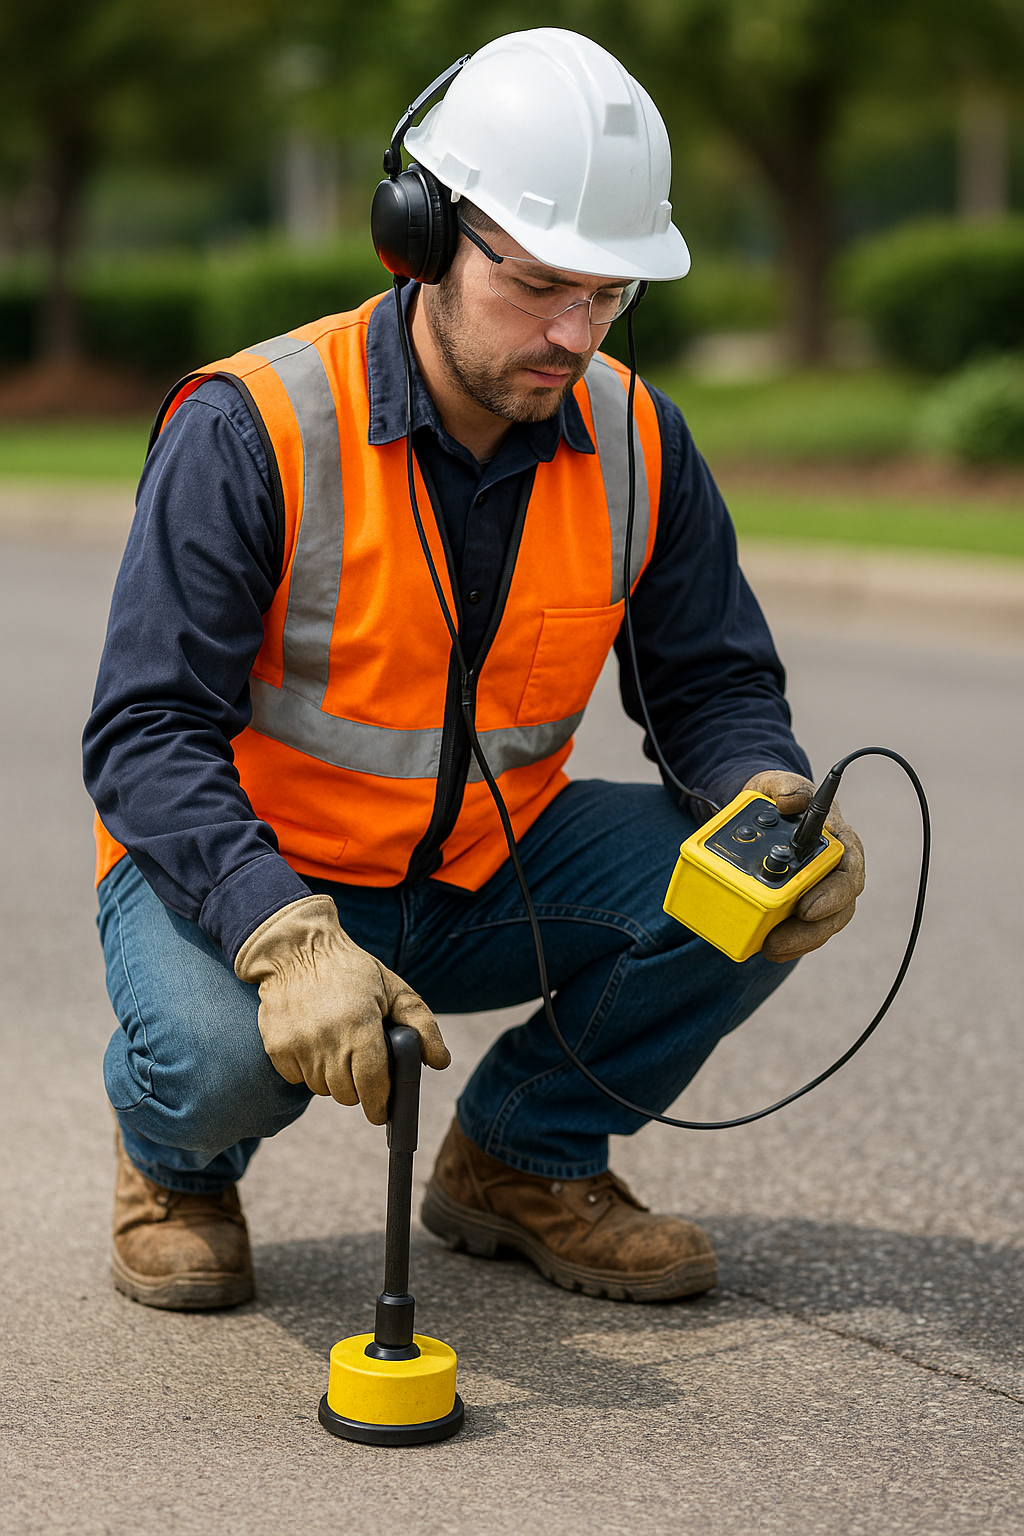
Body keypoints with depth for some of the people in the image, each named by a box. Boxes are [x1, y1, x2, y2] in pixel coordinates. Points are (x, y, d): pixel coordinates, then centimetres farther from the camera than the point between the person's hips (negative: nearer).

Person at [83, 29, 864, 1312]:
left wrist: (777, 809, -22)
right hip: (245, 869, -4)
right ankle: (178, 1159, 4)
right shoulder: (252, 430, -22)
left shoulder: (636, 445, -6)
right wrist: (290, 939, -42)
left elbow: (713, 681, 2)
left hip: (484, 872, 5)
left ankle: (528, 1157, 6)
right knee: (218, 1048, -37)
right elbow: (146, 735, -26)